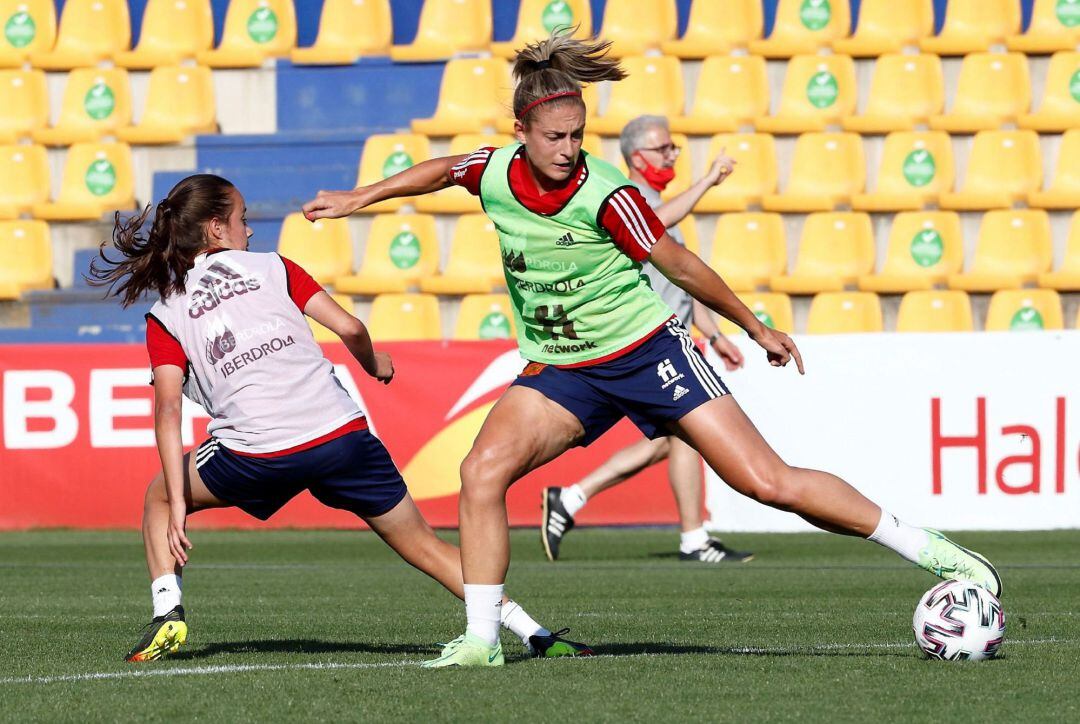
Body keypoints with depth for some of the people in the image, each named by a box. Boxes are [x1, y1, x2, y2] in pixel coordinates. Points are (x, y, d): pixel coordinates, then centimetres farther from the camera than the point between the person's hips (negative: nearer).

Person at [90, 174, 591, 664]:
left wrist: (178, 504, -4)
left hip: (256, 453, -1)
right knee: (422, 543, 13)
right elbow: (348, 328, 4)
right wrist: (374, 363, 26)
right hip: (342, 435, 1)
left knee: (159, 494, 27)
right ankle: (537, 636, 6)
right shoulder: (270, 267, 14)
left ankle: (168, 616, 9)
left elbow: (168, 411, 0)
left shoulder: (165, 315, 13)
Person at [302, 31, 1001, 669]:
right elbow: (442, 169, 17)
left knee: (770, 482, -11)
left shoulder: (606, 195, -22)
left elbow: (681, 265, -10)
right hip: (560, 371, 5)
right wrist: (360, 197, 21)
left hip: (649, 351, -5)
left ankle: (936, 553, -2)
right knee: (483, 470, -19)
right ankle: (481, 640, -9)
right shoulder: (495, 172, -8)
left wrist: (756, 328, 0)